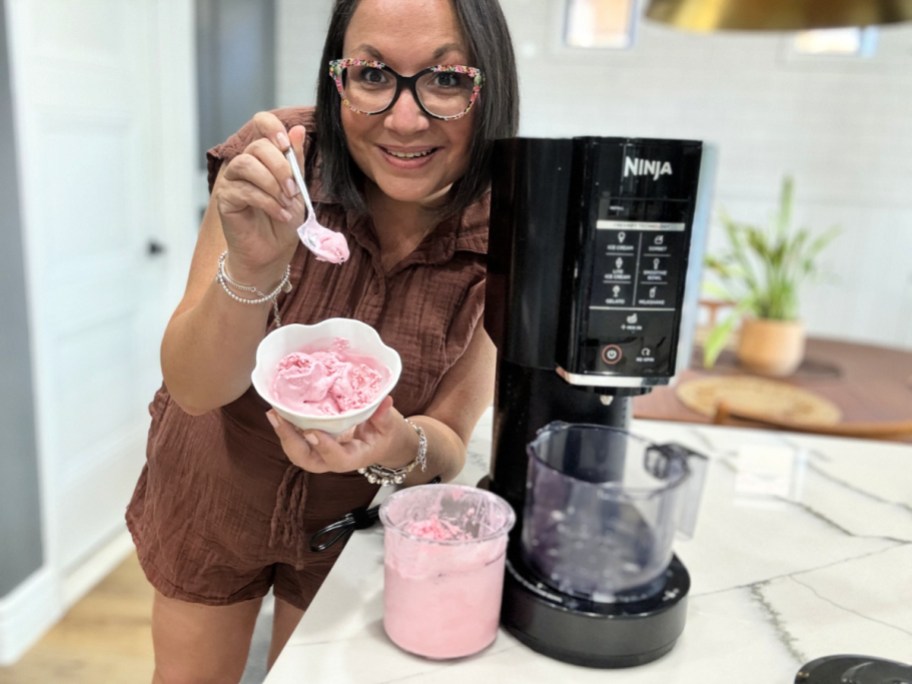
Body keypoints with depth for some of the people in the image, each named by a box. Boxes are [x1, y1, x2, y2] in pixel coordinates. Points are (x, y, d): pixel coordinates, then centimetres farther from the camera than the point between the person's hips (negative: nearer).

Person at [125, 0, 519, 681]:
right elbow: (195, 388, -24)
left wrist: (399, 444, -39)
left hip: (353, 516, 0)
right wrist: (253, 263, -42)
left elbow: (448, 444, -16)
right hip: (215, 489, 1)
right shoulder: (271, 165, -25)